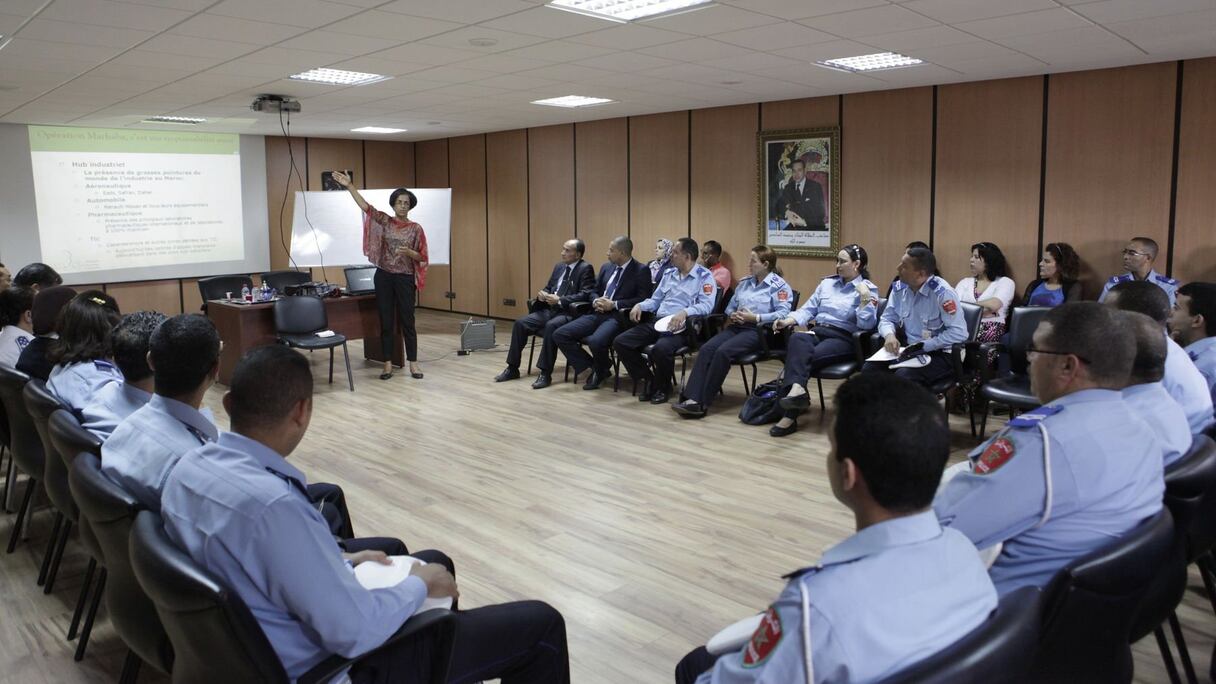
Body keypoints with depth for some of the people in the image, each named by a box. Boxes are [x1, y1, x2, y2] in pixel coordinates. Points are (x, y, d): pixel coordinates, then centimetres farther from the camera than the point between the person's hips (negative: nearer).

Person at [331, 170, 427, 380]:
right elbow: (365, 206, -7)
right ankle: (388, 364, 11)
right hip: (384, 277, 2)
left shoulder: (416, 229, -1)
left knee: (407, 321, 3)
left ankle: (413, 363, 11)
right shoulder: (384, 221, 3)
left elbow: (421, 257, 1)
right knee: (386, 322, 5)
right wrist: (349, 186, -17)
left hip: (405, 279, -2)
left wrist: (408, 252, -19)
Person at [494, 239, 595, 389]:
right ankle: (512, 368, 0)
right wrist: (542, 293, 0)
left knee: (551, 326, -37)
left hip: (568, 313, -8)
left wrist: (560, 300, -23)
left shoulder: (585, 269, -5)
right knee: (520, 323, -9)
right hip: (549, 309, 8)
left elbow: (585, 294, -16)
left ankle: (545, 373, -30)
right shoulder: (559, 266, 18)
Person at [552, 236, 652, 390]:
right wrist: (596, 302, 0)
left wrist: (614, 304, -16)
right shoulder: (606, 267, 17)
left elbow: (643, 299, -11)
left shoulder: (641, 271, -3)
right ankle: (593, 366, 2)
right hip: (597, 313, 7)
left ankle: (600, 371, -1)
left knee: (596, 341, -36)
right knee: (559, 334, -9)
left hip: (618, 317, -7)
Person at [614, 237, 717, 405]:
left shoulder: (704, 276, -1)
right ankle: (648, 379, 5)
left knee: (661, 348, -38)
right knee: (620, 342, -11)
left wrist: (684, 312, -31)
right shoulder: (669, 274, 21)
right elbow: (655, 300, 26)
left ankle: (662, 387, -6)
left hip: (681, 327, -7)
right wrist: (640, 306, 4)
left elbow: (706, 305, -14)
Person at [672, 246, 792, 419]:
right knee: (706, 349, -23)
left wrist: (755, 318, -18)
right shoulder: (744, 283, 24)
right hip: (736, 327, 7)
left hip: (758, 331, -7)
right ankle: (693, 399, -34)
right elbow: (730, 306, 25)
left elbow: (783, 314, -12)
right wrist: (732, 315, 1)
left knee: (723, 351, -31)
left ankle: (702, 403, -28)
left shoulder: (779, 286, 1)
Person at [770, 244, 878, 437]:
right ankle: (797, 388, -53)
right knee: (797, 340, -34)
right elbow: (809, 309, 19)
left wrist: (864, 298, -15)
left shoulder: (869, 289, 4)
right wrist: (787, 321, 3)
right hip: (817, 332, 4)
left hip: (843, 339, -4)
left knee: (806, 357, -32)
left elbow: (867, 325, -7)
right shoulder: (827, 283, 20)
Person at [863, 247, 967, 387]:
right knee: (869, 369, -15)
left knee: (903, 377, -32)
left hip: (940, 354, -6)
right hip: (910, 350, 6)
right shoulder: (899, 288, 1)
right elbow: (887, 319, 8)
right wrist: (889, 335, -16)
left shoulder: (942, 293, -19)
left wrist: (923, 346, -24)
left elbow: (959, 333, -23)